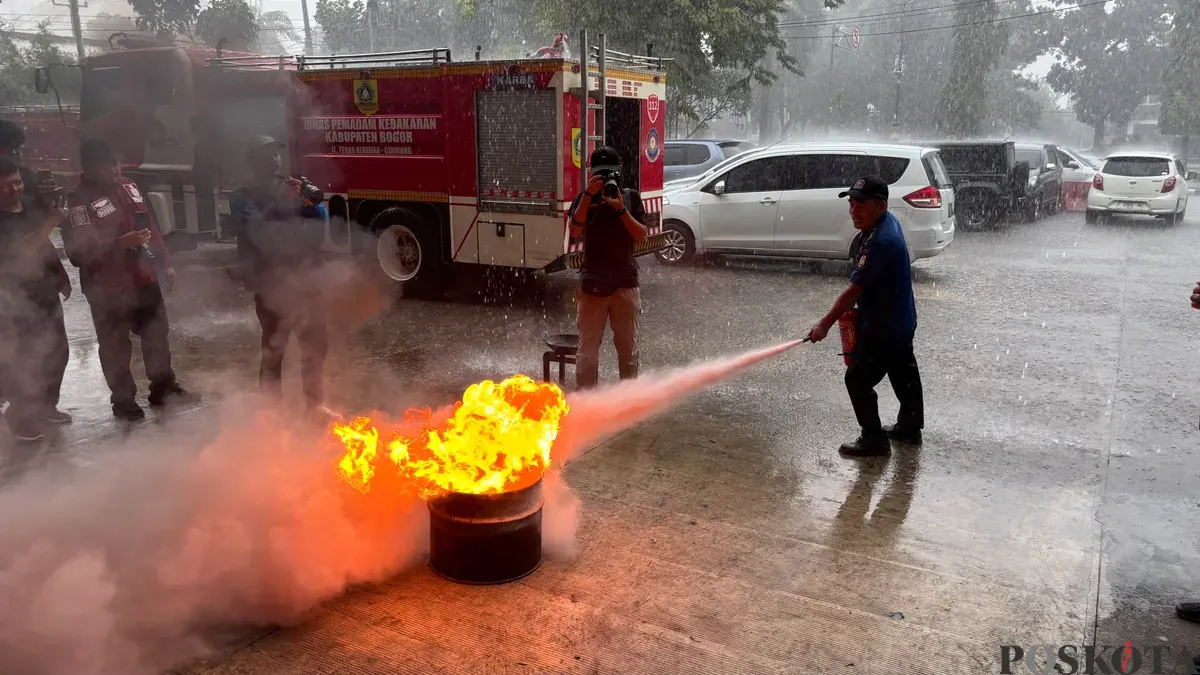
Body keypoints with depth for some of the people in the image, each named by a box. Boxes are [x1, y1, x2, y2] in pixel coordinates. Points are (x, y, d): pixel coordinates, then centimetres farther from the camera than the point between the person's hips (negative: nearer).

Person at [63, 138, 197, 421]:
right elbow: (79, 253, -24)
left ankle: (164, 388, 34)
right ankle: (123, 401, 20)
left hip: (144, 279, 7)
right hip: (107, 289, -7)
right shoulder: (78, 201, -16)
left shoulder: (129, 187, 6)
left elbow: (152, 226, 15)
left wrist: (165, 262, 15)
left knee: (157, 335, 18)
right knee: (116, 347, 5)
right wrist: (121, 243, -34)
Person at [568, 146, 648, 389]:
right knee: (588, 346, 0)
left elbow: (641, 236, -5)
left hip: (625, 282, 1)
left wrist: (621, 209, -18)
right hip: (592, 283, -1)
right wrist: (588, 195, -22)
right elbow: (575, 232, -15)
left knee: (628, 346, 8)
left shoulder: (631, 197, 5)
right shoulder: (585, 198, 2)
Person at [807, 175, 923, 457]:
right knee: (903, 373, 22)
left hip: (883, 328, -11)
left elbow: (855, 289, -29)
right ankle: (909, 428, 38)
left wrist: (825, 324, -23)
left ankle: (874, 439, 9)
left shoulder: (881, 242, -30)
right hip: (902, 319, 11)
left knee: (858, 380, -2)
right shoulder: (888, 221, 3)